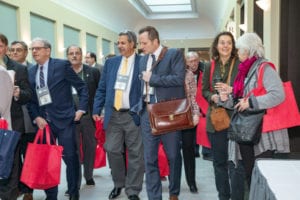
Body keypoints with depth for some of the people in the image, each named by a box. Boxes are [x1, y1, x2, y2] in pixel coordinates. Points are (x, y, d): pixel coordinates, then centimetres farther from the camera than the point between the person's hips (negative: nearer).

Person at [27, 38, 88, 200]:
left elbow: (82, 87, 0)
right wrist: (36, 117, -4)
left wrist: (81, 109, -6)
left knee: (70, 157, 0)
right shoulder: (31, 72, 11)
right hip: (42, 121, 5)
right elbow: (31, 98, 11)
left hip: (64, 119, -4)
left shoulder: (62, 65, -3)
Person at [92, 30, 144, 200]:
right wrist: (97, 110, 4)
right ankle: (118, 184, 27)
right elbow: (102, 88, 11)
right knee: (113, 150, 7)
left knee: (135, 154, 3)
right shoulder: (111, 62, 11)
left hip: (134, 115, -3)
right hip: (113, 114, 4)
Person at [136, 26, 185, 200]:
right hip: (148, 112, 5)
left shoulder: (175, 54, -5)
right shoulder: (143, 59, 14)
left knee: (173, 156, 9)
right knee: (150, 159, 5)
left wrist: (152, 78, -13)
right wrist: (140, 105, 6)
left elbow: (179, 79, -17)